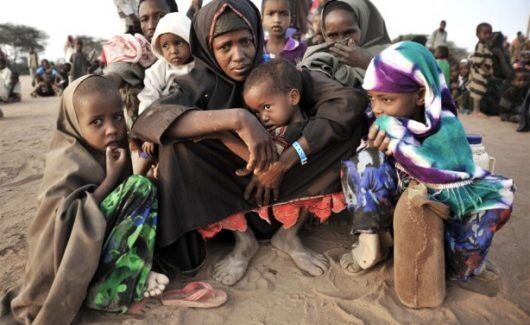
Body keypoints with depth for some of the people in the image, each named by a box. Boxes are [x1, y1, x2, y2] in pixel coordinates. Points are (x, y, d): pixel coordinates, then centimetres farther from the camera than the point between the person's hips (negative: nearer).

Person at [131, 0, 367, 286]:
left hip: (286, 185, 1)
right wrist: (237, 118, -44)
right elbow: (146, 120, -32)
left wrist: (283, 163, -32)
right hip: (228, 188, 0)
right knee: (179, 141, -27)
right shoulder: (201, 83, -14)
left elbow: (350, 101, -26)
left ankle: (288, 233, -7)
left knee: (349, 120, -20)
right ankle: (243, 239, -10)